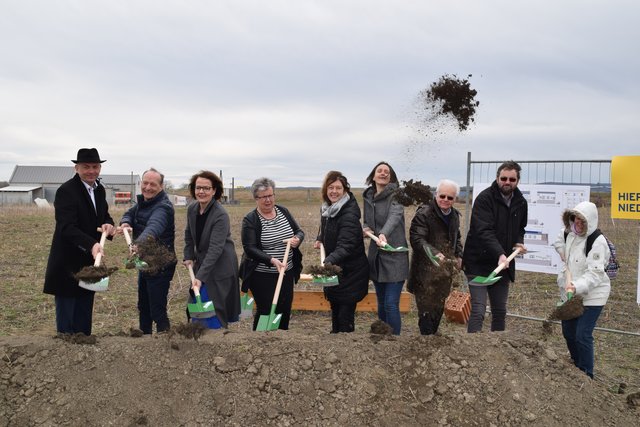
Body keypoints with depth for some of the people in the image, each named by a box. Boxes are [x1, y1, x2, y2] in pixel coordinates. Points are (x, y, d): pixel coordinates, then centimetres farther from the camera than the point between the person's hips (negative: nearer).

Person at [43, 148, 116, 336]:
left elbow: (104, 215, 15)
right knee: (66, 321, 0)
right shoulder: (66, 191, -17)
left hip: (89, 262, 8)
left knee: (84, 320, 16)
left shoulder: (99, 189, 7)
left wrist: (109, 224, -10)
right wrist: (91, 244, -41)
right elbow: (67, 228, -26)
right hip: (67, 265, -8)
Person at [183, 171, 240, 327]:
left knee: (217, 309, -3)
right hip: (201, 262, 7)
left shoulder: (221, 215, -23)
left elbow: (215, 248, -28)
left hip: (220, 266, -7)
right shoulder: (192, 209, -1)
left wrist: (200, 276, -32)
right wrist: (189, 257, 5)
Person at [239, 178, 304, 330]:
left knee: (285, 311, 12)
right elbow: (250, 248, -17)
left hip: (287, 273, 5)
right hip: (262, 276, -5)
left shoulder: (283, 211, 5)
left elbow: (299, 231, 12)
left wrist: (297, 239, -12)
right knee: (265, 312, 1)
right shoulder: (250, 220, -10)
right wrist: (272, 260, -30)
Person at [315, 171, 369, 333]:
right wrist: (320, 239, 2)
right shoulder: (327, 208, 2)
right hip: (334, 270, 8)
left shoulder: (349, 214, -23)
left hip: (350, 272, -8)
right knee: (335, 312, 19)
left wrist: (328, 262, -48)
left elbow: (345, 246, -33)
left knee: (345, 316, -7)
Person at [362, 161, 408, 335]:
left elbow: (395, 216, -28)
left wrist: (384, 233, -47)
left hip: (394, 257, -6)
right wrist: (365, 229, -6)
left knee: (391, 305, -9)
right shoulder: (368, 197, 9)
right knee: (381, 303, 15)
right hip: (376, 256, 6)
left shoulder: (396, 195, -9)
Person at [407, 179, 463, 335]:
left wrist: (459, 256, 11)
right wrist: (434, 253, -38)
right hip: (426, 271, -7)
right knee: (427, 311, -4)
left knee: (439, 309, 17)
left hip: (445, 271, 7)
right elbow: (416, 238, -24)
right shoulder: (423, 213, -15)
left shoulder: (454, 215, 10)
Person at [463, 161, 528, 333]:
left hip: (503, 265, 7)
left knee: (500, 312, 14)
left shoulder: (521, 202, 7)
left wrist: (519, 242, 2)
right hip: (479, 263, -6)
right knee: (478, 311, -12)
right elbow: (484, 231, -25)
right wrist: (500, 254, -38)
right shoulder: (484, 198, -14)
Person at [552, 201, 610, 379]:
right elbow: (559, 244, 26)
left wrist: (577, 287, -40)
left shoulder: (597, 242, -22)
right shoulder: (568, 233, 0)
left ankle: (586, 375, 5)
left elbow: (595, 274, -28)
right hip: (570, 292, 8)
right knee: (568, 332, 17)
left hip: (592, 295, -8)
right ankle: (576, 367, 38)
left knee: (582, 336, -11)